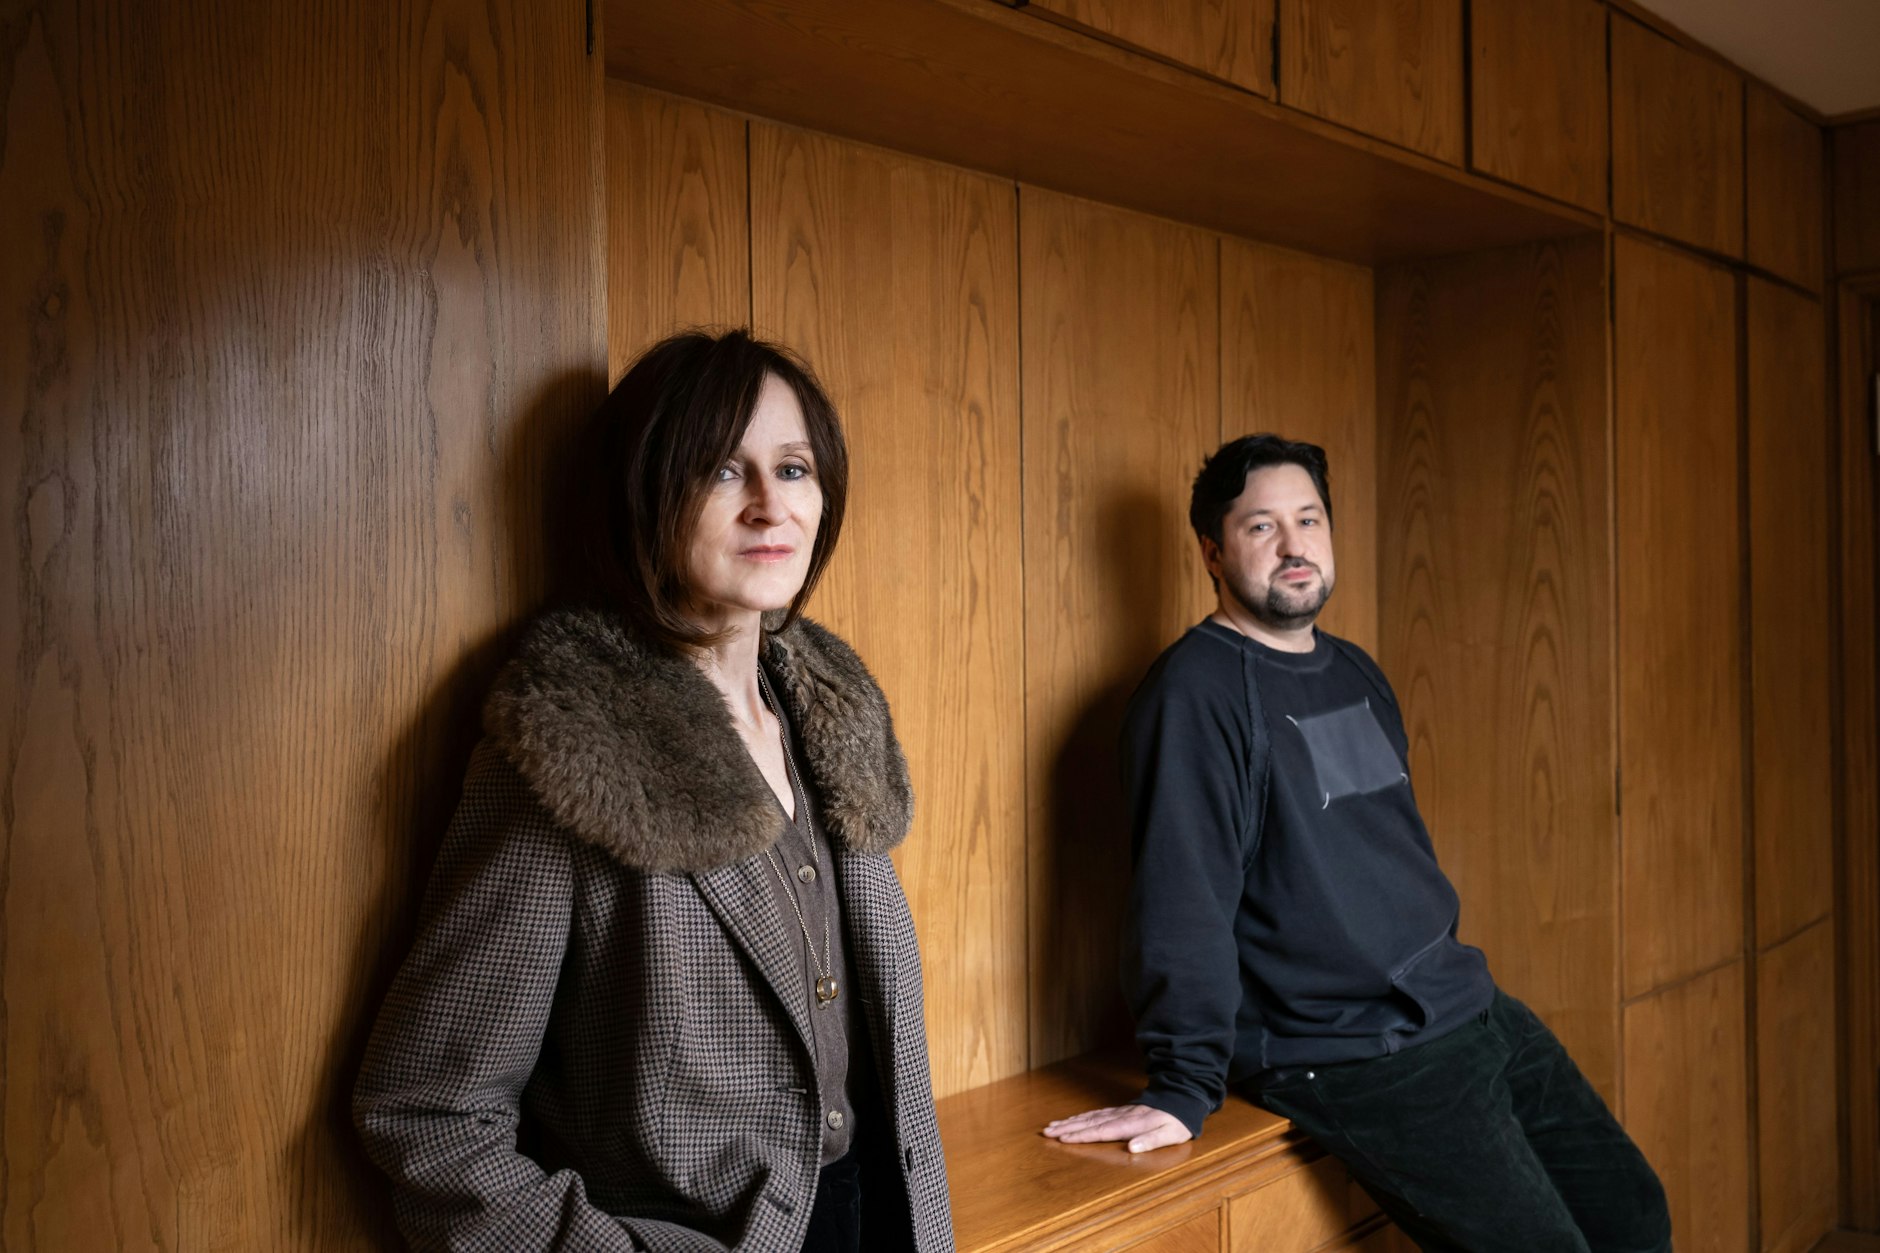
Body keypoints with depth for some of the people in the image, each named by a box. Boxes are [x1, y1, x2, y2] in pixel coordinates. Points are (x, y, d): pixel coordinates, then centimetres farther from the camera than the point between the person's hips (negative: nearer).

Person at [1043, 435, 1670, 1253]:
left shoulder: (1356, 672, 13)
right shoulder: (1198, 691, -16)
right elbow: (1183, 896, -22)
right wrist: (1184, 1089, -24)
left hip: (1470, 1008, 9)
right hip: (1355, 1061, -9)